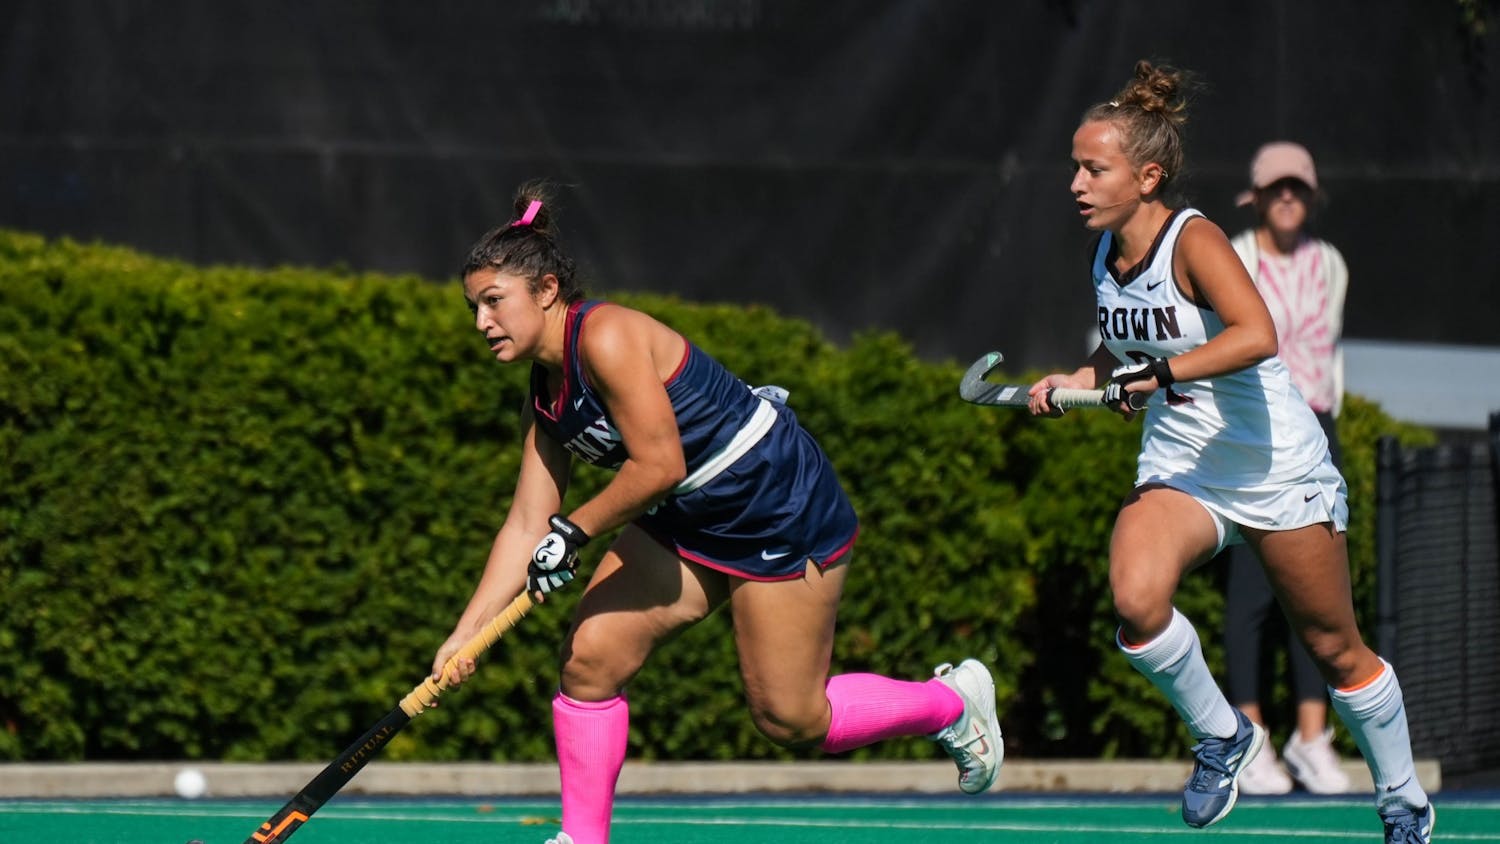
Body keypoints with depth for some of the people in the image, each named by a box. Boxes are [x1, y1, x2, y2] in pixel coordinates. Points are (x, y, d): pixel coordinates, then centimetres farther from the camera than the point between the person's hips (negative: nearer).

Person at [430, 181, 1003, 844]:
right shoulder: (545, 400, 4)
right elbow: (526, 527, 4)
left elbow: (660, 464, -27)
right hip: (688, 523, 9)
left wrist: (573, 532, -17)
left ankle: (954, 701, 20)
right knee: (588, 658, -5)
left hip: (785, 512, -9)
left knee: (791, 721, -3)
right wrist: (464, 635, -4)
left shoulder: (606, 337, -23)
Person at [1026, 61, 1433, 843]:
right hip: (1176, 464, 5)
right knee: (1136, 602, -25)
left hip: (1275, 466, -5)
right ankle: (1220, 736, -1)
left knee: (1335, 650, 7)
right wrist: (1078, 380, 4)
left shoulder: (1192, 241, -20)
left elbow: (1256, 335, -37)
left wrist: (1161, 374, -42)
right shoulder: (1106, 253, 1)